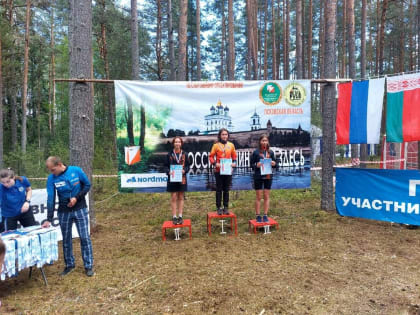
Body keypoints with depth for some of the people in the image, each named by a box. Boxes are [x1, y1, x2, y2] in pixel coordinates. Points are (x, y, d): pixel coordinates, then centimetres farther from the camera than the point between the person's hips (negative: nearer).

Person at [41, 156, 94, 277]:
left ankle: (89, 266, 10)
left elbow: (87, 185, -2)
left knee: (85, 238, -1)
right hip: (64, 212, 2)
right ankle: (69, 265, 28)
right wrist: (49, 219, -11)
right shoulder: (51, 178, -7)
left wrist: (77, 197, -16)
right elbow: (50, 199, -7)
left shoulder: (76, 171, -12)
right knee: (66, 239, 12)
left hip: (80, 209, -2)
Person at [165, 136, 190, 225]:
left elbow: (188, 165, 5)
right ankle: (174, 217, 8)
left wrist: (184, 170, -15)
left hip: (182, 178, 1)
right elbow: (166, 166, 3)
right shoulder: (169, 154, 1)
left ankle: (180, 216, 16)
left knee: (180, 197, 8)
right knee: (174, 197, 1)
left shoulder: (184, 154, 4)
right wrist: (169, 172, -17)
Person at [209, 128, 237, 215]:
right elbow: (211, 156, 0)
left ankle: (226, 207, 18)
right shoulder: (216, 145, -1)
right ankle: (219, 208, 12)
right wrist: (215, 163, -15)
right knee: (219, 190, 4)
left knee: (226, 190, 9)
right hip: (219, 170, -2)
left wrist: (234, 162, -3)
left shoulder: (231, 145, 7)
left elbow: (234, 155, 14)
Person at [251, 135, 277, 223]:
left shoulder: (271, 152, 6)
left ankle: (265, 215, 17)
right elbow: (251, 164, -1)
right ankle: (258, 216, 13)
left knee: (267, 196, 8)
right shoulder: (256, 152, -3)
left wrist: (274, 164, -10)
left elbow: (275, 163, 12)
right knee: (258, 197, 5)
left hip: (268, 176, 3)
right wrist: (256, 165, -21)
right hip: (258, 177, -3)